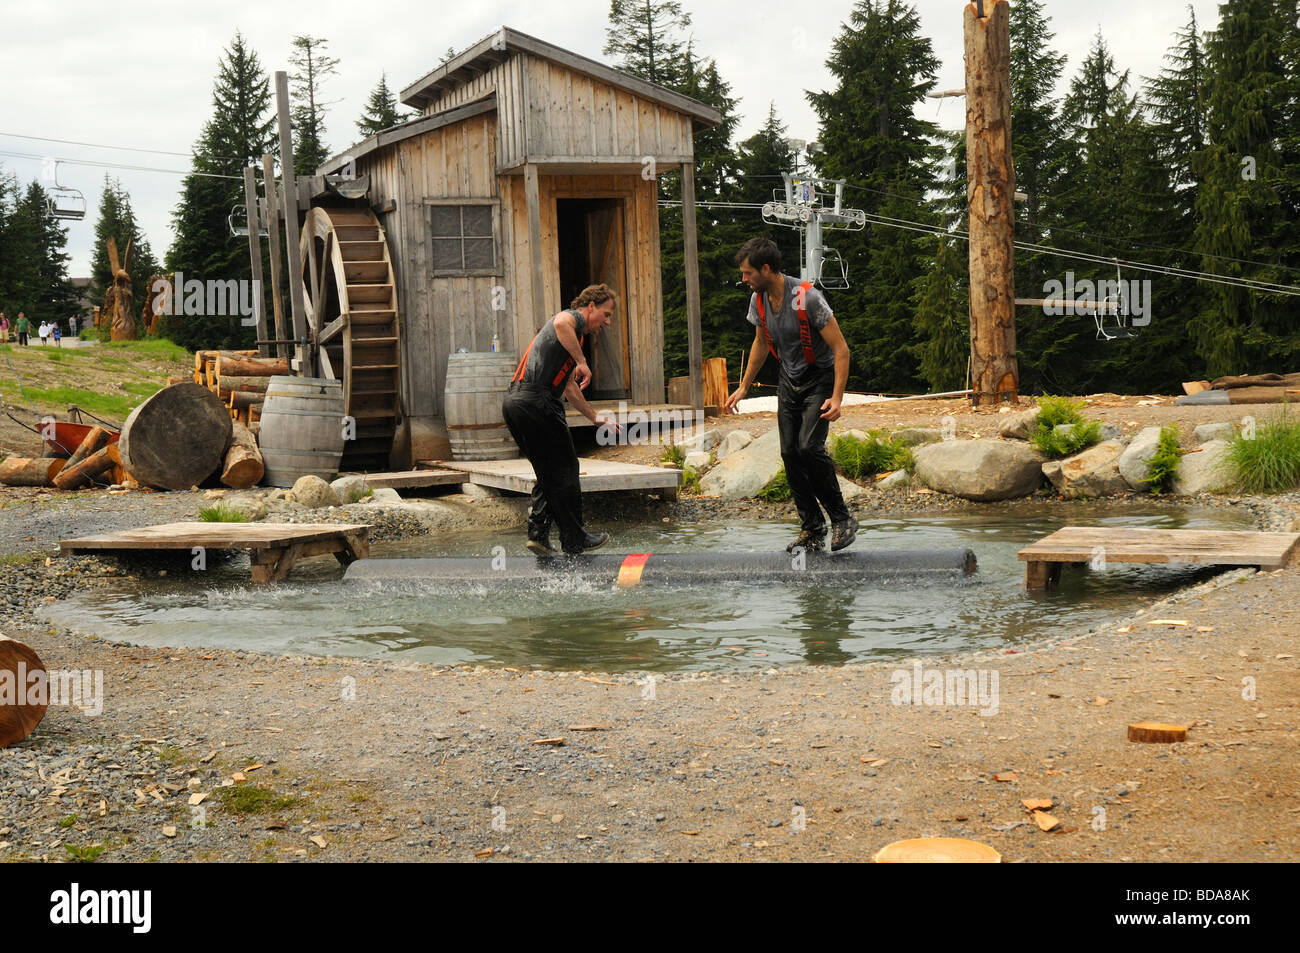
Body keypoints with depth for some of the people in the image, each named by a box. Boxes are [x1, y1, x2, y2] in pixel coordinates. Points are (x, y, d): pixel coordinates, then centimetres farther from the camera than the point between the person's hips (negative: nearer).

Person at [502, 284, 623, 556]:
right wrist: (582, 362, -22)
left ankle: (538, 533, 10)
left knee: (549, 473, 17)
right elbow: (560, 323, -27)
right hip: (535, 399, -10)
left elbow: (569, 387, 39)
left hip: (513, 401, 10)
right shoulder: (573, 318, 1)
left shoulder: (574, 337, 30)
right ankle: (574, 539, 8)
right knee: (564, 471, 1)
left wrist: (596, 417, 43)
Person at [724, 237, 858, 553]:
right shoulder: (758, 299, -3)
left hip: (820, 377, -7)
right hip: (789, 382, 7)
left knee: (809, 447, -22)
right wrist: (743, 387, 17)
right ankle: (812, 529, 7)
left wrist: (836, 398, -29)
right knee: (789, 452, -1)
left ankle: (842, 518, -7)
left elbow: (840, 348, -22)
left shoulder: (807, 297, -24)